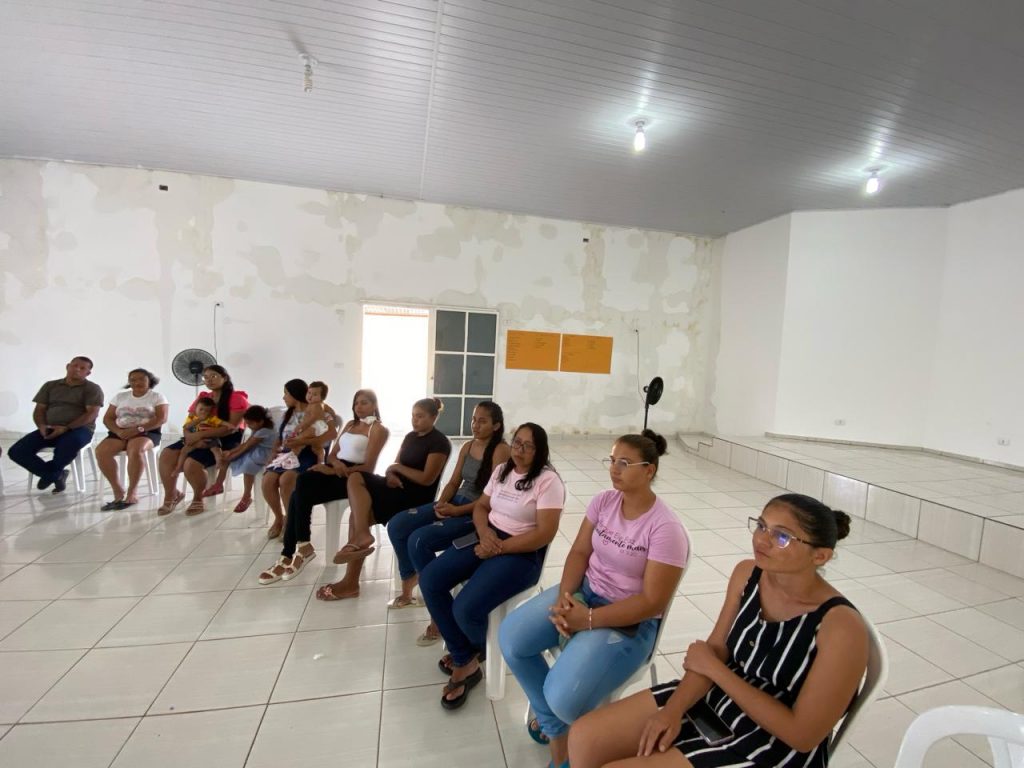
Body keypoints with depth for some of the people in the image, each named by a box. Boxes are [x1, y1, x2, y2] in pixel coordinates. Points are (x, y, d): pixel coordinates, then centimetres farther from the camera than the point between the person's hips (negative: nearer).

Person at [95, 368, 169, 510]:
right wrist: (118, 431, -10)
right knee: (101, 451, -25)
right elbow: (107, 418, 11)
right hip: (121, 432, 5)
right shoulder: (120, 396, 15)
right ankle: (118, 491, -14)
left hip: (147, 432, -4)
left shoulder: (157, 396, 3)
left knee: (135, 450, -37)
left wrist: (138, 429, -20)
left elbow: (162, 419, -9)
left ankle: (131, 494, -26)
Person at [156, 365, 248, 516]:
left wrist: (200, 435, -24)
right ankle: (171, 495, 6)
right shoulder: (202, 397, 16)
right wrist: (190, 436, -12)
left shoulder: (237, 398, -7)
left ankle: (198, 499, 0)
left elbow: (232, 428, -17)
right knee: (166, 454, -15)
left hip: (227, 441, -7)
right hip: (202, 439, 7)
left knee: (192, 462, -28)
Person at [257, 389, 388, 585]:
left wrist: (334, 471, -18)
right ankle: (290, 553, -16)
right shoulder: (350, 424, 22)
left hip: (353, 478, -7)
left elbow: (368, 467, -12)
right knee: (300, 494, -22)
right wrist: (335, 463, -8)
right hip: (335, 471, 7)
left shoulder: (378, 429, -3)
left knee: (301, 489, -24)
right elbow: (333, 454, 17)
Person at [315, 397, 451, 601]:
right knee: (355, 478, -17)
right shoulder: (410, 436, 15)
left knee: (357, 513, -19)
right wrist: (391, 473, -10)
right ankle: (361, 536, -24)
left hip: (416, 496, -8)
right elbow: (396, 465, 14)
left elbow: (427, 479, -17)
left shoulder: (439, 443, -10)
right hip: (398, 485, 8)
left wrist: (397, 468, -9)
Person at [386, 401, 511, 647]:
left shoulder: (501, 450, -13)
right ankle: (409, 584, 18)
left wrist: (457, 511, -20)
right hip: (454, 502, 8)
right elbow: (454, 482, 12)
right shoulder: (467, 447, 11)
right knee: (396, 525, -2)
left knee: (419, 541, -23)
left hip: (478, 514, -8)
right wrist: (441, 502, -8)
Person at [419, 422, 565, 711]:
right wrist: (485, 532, -9)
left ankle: (468, 655, 17)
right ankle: (465, 661, 5)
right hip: (488, 539, 8)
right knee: (429, 579, -9)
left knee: (466, 609, -24)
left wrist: (499, 548, -19)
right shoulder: (501, 470, 9)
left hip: (522, 554, -7)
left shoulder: (548, 481, -14)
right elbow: (480, 507, 14)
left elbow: (545, 534, -19)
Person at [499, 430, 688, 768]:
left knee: (563, 697, -24)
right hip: (584, 591, 6)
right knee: (511, 638, -11)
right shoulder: (603, 501, -4)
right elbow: (579, 553, 2)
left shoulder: (666, 528, -21)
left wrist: (588, 619, -24)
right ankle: (555, 728, 15)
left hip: (630, 621, -6)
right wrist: (564, 596, -17)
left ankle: (555, 718, 19)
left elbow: (652, 602, -21)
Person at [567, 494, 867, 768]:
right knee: (585, 735, -4)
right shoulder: (746, 574, -6)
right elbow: (715, 652, 1)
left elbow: (803, 736, -21)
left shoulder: (841, 627, -25)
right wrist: (674, 709, -13)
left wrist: (715, 669, -16)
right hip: (720, 697, 6)